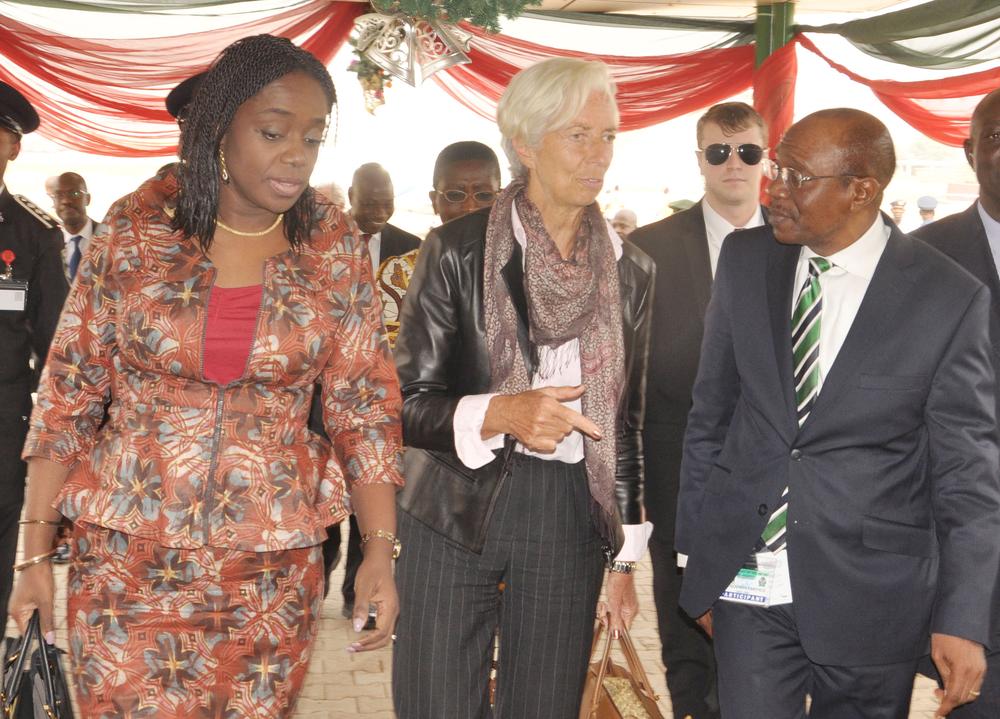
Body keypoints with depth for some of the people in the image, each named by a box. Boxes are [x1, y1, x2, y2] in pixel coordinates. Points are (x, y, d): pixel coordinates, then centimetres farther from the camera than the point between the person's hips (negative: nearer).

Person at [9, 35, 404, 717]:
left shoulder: (335, 250, -1)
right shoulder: (134, 232, -4)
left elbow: (365, 404, 1)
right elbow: (67, 394, 0)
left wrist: (381, 550, -7)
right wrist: (36, 552, -2)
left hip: (277, 570, 1)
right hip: (127, 559, -1)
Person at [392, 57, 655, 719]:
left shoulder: (631, 271, 5)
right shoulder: (458, 250, -6)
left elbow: (627, 421, 11)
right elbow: (407, 403, -6)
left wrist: (625, 557, 11)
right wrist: (497, 414, -25)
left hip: (570, 519, 3)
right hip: (455, 514, -2)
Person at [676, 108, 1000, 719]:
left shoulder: (949, 298, -9)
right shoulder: (745, 262, 1)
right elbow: (711, 414, 8)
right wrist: (698, 555, 9)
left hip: (869, 598, -2)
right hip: (748, 573, 2)